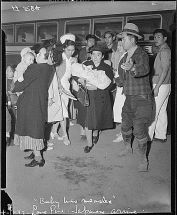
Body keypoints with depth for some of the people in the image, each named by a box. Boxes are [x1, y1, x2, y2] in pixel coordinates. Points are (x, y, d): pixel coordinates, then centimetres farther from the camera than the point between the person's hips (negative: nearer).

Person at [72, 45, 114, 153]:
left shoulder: (107, 68, -2)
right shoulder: (86, 65, 2)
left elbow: (109, 84, -10)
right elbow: (74, 74, 6)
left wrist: (96, 87, -21)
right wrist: (80, 79, -16)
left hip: (100, 98, 0)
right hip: (86, 96, 0)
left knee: (97, 119, 12)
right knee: (87, 119, -2)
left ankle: (95, 132, 45)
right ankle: (89, 143, 10)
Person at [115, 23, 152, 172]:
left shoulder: (142, 55, -14)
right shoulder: (125, 57, 11)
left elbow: (144, 69, -38)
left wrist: (133, 68, -57)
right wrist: (119, 81, 6)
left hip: (142, 99, -7)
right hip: (129, 98, 8)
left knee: (139, 129, -10)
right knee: (125, 125, 15)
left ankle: (143, 158, 7)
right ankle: (127, 147, 40)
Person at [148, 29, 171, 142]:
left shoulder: (164, 51, -12)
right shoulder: (164, 50, 17)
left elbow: (165, 70, -20)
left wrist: (157, 87, -22)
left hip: (161, 85, -10)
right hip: (164, 85, 10)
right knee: (161, 111, 11)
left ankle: (148, 136, 0)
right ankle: (161, 135, 18)